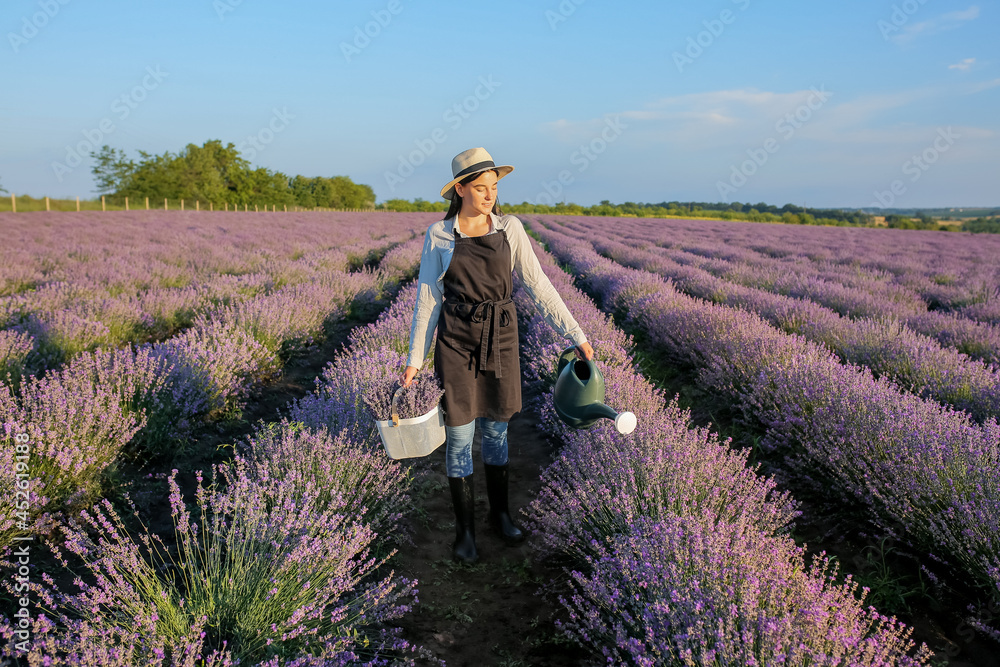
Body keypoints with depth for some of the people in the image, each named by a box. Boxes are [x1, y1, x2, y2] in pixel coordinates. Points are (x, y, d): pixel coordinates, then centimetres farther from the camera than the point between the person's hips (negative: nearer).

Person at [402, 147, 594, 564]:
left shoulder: (510, 229, 0)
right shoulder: (438, 236, -2)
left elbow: (538, 287, 0)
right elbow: (427, 300, 1)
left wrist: (577, 336, -4)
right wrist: (414, 359, -1)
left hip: (500, 342, 2)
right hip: (457, 343, -1)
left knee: (496, 429, 13)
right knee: (459, 435, 3)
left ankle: (500, 513, 33)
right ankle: (465, 529, 20)